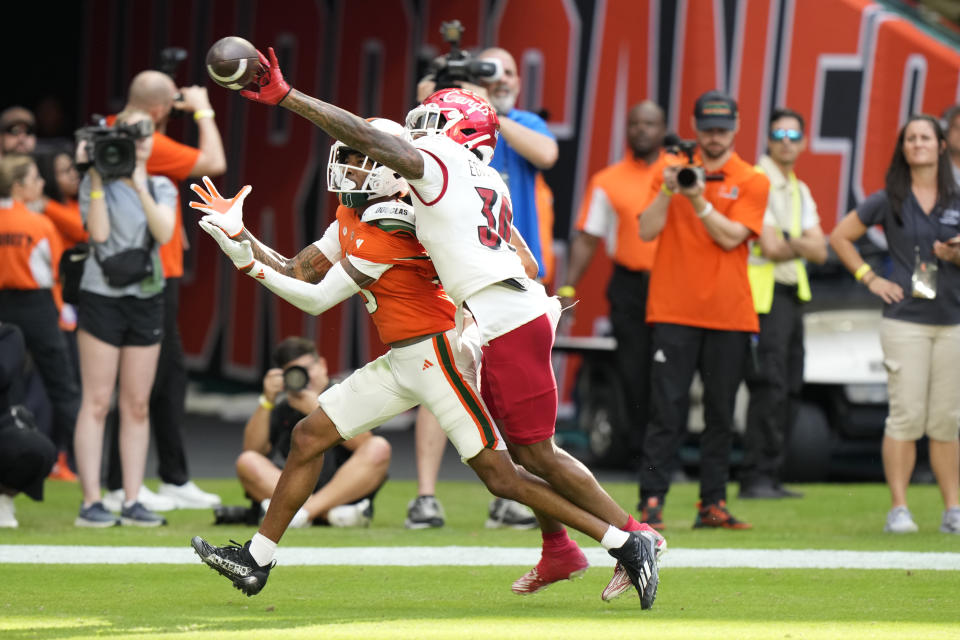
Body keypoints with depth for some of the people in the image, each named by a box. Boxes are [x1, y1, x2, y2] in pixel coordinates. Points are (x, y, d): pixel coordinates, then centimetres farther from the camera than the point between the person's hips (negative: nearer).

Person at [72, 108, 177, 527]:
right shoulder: (97, 186, 1)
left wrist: (140, 186, -15)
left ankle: (132, 502, 5)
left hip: (147, 299, 4)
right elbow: (99, 232, -13)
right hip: (102, 298, -4)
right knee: (97, 402, -6)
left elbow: (164, 232, -7)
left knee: (137, 405, 4)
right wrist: (96, 178, -15)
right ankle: (91, 503, -6)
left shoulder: (162, 188, 10)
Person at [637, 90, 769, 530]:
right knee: (667, 410, -7)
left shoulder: (751, 182, 6)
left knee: (721, 413, 4)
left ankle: (713, 504, 9)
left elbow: (731, 237, -7)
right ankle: (651, 502, -9)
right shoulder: (672, 171, 9)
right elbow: (647, 231, -1)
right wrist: (668, 191, -14)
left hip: (729, 314, 1)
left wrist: (700, 201, -19)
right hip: (675, 312, -1)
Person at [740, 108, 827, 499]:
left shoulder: (799, 191, 19)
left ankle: (769, 477, 11)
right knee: (769, 387, -15)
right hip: (764, 294, -9)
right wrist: (802, 246, 2)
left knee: (789, 390, 7)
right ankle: (755, 477, -15)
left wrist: (787, 241, -10)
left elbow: (819, 251, 8)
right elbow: (769, 246, -16)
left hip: (793, 295, 9)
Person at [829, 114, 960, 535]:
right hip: (905, 321, -2)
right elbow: (840, 236, 10)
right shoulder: (888, 201, 3)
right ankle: (898, 509, -6)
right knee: (907, 416, -8)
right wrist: (870, 278, 2)